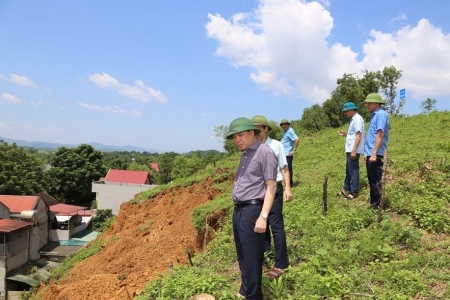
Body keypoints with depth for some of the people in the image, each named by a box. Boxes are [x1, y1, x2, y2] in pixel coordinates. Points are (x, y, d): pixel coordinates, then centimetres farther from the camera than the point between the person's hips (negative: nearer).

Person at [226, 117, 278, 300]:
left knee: (252, 257, 1)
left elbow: (271, 186, -14)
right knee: (242, 256, 19)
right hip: (238, 210, 9)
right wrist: (237, 209, 17)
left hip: (252, 211, -9)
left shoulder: (265, 152, -10)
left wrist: (263, 216, -20)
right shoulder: (244, 155, 16)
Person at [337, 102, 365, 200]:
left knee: (353, 170, -4)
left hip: (354, 150, -10)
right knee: (349, 170, 15)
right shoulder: (353, 119, 17)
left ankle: (353, 192, 3)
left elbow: (359, 135, -20)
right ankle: (347, 189, 25)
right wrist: (344, 134, 11)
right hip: (350, 149, 10)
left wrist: (354, 150, -24)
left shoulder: (357, 119, -13)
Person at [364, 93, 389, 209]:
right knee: (372, 181, 16)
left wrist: (374, 154, -24)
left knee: (376, 181, -3)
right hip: (370, 153, 10)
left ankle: (377, 206, 4)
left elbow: (380, 134, -20)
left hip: (376, 154, -10)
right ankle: (373, 203, 26)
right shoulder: (374, 115, 18)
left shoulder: (381, 114, -11)